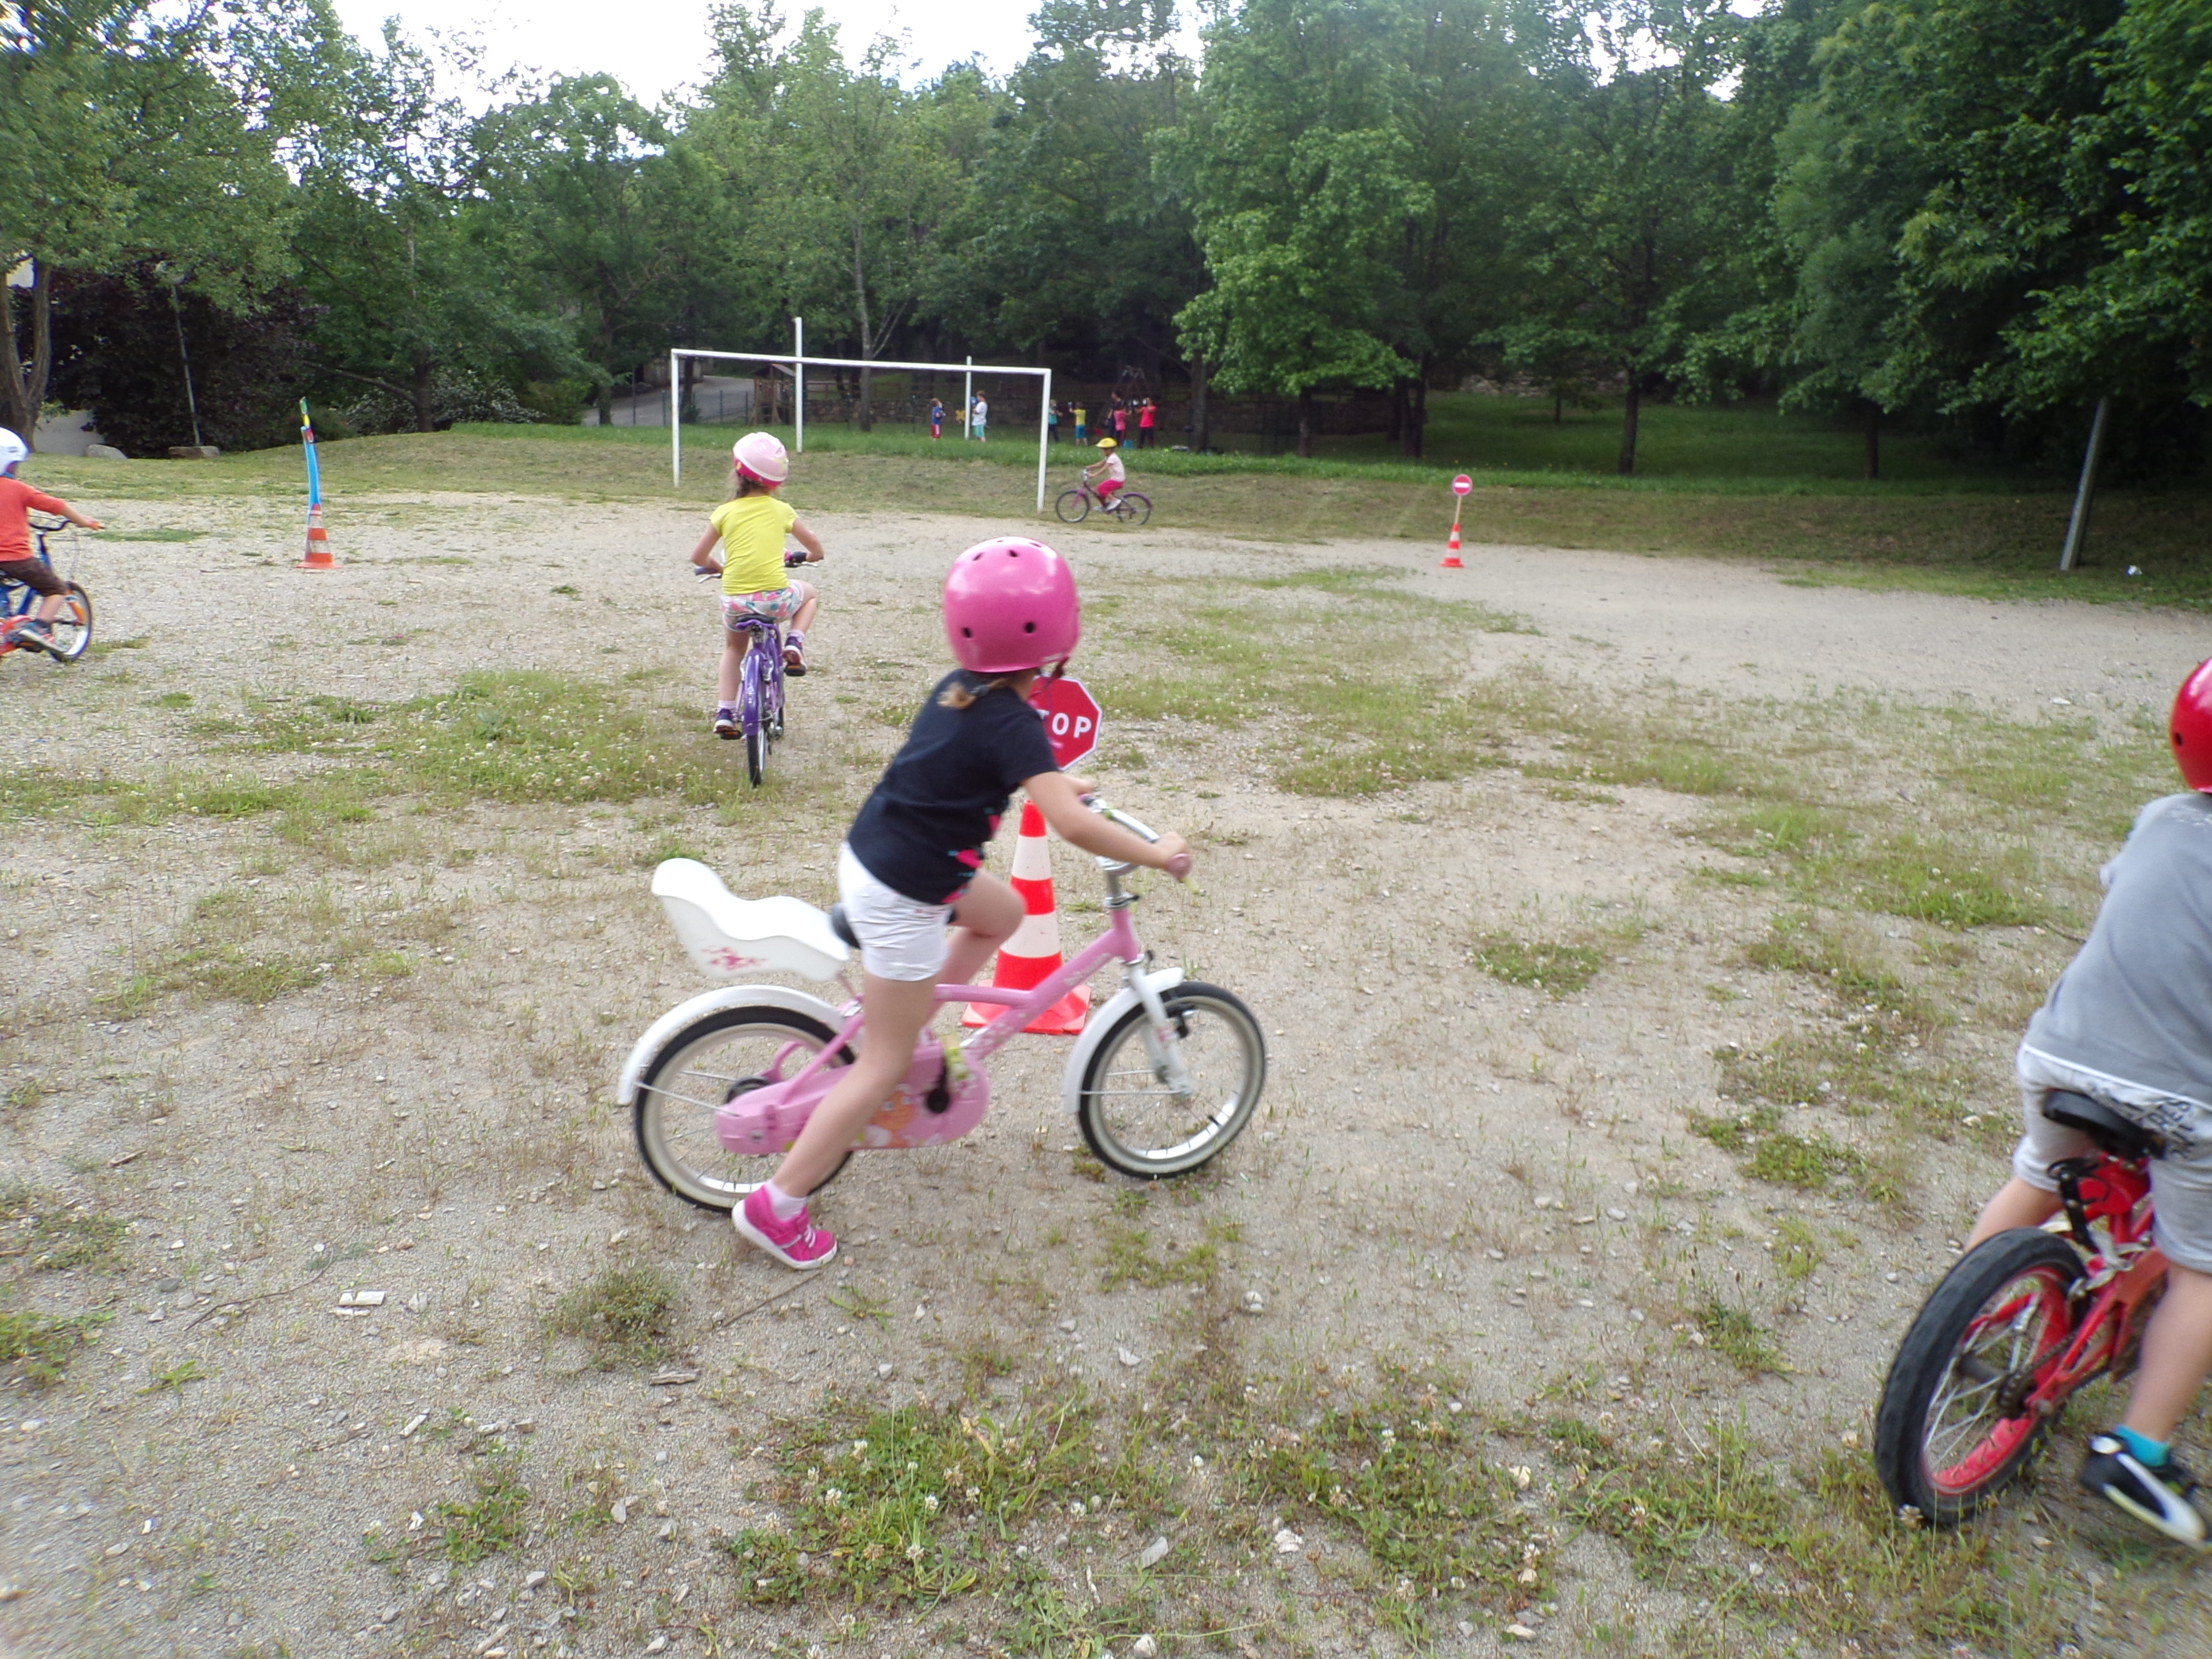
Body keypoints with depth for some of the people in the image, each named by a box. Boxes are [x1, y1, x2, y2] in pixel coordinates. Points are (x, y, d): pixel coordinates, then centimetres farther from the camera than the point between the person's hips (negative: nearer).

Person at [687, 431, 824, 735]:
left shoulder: (724, 513, 4)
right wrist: (811, 556, 39)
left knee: (734, 648, 31)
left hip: (735, 603, 2)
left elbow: (698, 557, 8)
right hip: (776, 599, -2)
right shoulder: (781, 510, 3)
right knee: (809, 593, 32)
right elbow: (814, 545, 15)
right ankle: (794, 643, 9)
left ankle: (725, 713, 22)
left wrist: (717, 568, 30)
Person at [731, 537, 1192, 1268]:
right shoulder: (1012, 723, -24)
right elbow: (1073, 826, -33)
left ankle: (899, 1036, 26)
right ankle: (777, 1204, 13)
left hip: (869, 853, 8)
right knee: (886, 1065, 4)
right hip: (901, 898, -8)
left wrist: (1057, 783, 30)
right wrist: (1157, 853, -19)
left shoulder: (959, 686, 1)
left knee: (1003, 913, 26)